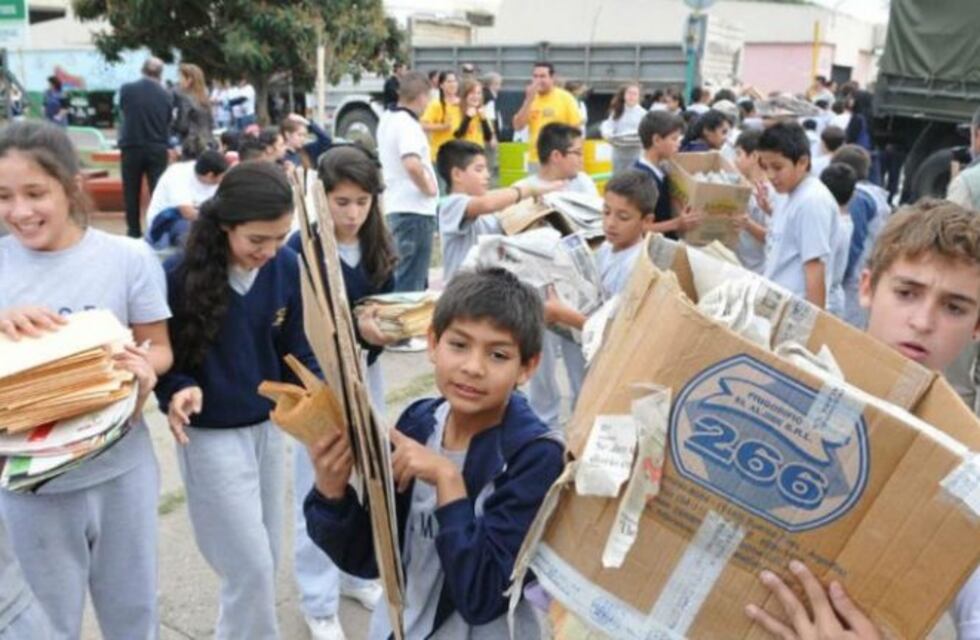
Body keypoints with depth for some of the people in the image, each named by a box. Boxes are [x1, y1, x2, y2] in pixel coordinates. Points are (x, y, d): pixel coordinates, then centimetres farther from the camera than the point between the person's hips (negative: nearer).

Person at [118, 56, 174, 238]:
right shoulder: (166, 96, -7)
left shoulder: (127, 89, -8)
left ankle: (134, 230, 17)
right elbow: (168, 122, 3)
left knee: (131, 192, 12)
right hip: (157, 149, 0)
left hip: (131, 147, 0)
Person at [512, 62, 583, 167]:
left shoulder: (565, 98, -4)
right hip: (535, 159, 4)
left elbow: (576, 128, -3)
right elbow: (517, 126, -2)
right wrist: (529, 100, -9)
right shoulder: (530, 99, 8)